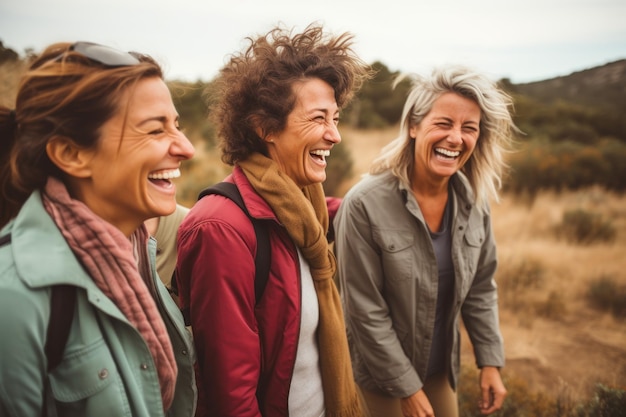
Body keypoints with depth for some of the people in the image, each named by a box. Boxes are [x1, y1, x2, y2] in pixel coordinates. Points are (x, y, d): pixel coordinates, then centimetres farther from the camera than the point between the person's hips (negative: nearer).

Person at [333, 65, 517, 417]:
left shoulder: (474, 200, -9)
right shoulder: (365, 204, -25)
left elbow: (481, 287, 3)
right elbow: (365, 311, -21)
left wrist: (490, 361, 0)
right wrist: (407, 387, -15)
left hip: (442, 366, 5)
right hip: (383, 371, -4)